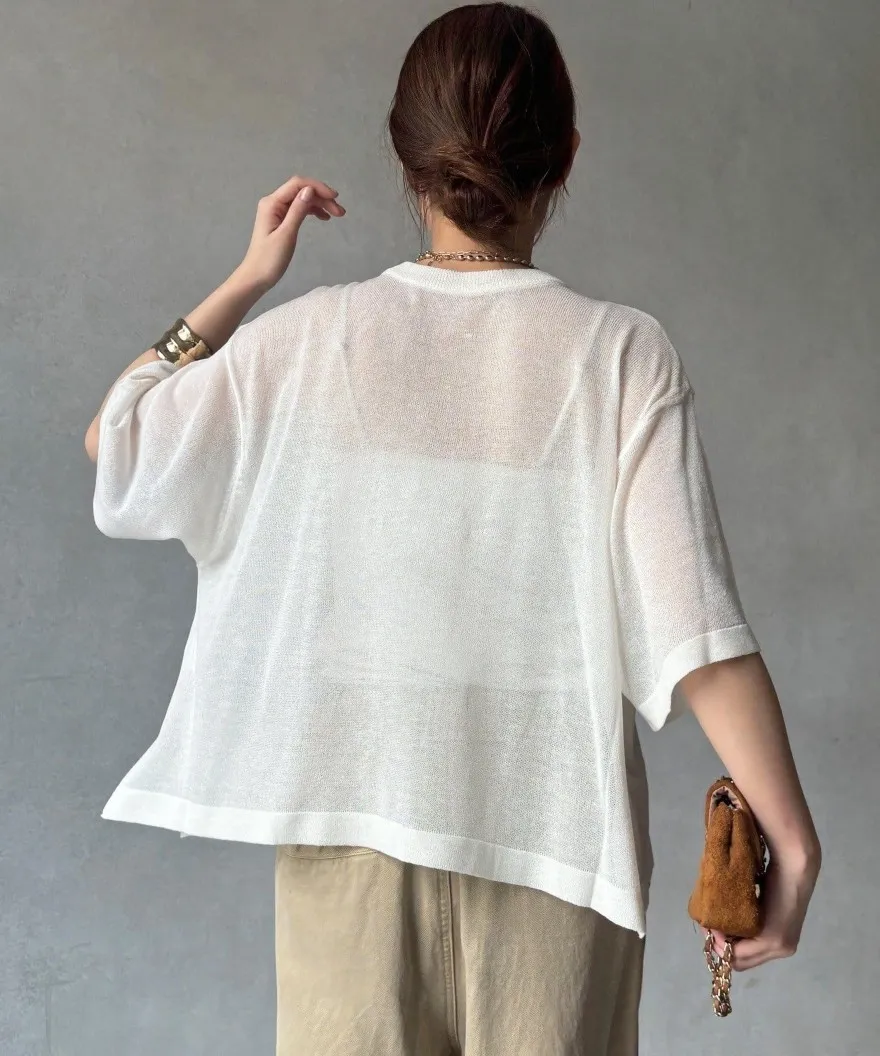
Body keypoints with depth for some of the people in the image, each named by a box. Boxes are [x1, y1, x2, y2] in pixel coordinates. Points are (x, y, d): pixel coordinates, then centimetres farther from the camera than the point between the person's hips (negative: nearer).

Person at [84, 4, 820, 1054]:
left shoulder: (315, 337, -4)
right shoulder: (620, 353, -8)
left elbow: (114, 446, 9)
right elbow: (693, 625, -14)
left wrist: (245, 281, 12)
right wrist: (790, 834, -8)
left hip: (353, 816, 1)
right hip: (554, 830, -1)